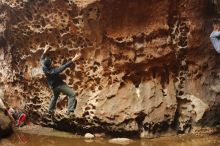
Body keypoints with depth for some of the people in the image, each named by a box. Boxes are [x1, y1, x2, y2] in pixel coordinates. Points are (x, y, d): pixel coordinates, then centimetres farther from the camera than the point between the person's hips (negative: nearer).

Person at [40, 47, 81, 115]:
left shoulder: (44, 68, -16)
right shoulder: (54, 71, -34)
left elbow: (42, 59, 4)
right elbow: (64, 66, -39)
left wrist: (45, 51, 9)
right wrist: (74, 59, -41)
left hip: (53, 86, 7)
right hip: (60, 85, -7)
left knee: (55, 97, 32)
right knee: (72, 94, -10)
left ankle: (50, 110, 43)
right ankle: (70, 110, -20)